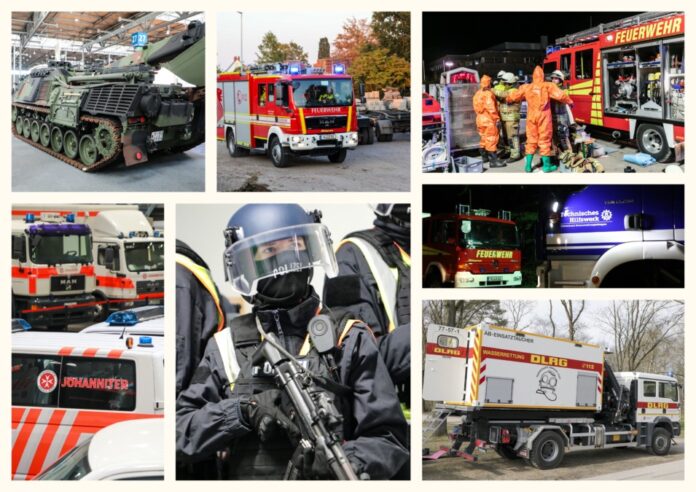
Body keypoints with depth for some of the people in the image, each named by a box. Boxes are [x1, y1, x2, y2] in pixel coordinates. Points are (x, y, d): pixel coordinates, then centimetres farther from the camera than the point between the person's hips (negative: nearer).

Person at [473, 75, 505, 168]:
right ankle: (493, 161, -8)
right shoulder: (488, 94, -18)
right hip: (489, 120, -9)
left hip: (480, 119, 9)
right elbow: (491, 108, -22)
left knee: (484, 139, 21)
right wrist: (497, 119, -18)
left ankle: (485, 157, 31)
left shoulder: (478, 93, 9)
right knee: (492, 140, -7)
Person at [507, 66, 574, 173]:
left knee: (531, 140, 11)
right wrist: (570, 102, 4)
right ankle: (546, 165, 9)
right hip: (544, 116, -3)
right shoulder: (548, 86, -7)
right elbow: (560, 95, -13)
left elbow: (513, 96, 12)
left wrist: (507, 99, 34)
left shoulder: (526, 87, 4)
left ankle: (528, 165, 10)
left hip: (531, 116, 3)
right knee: (544, 140, 4)